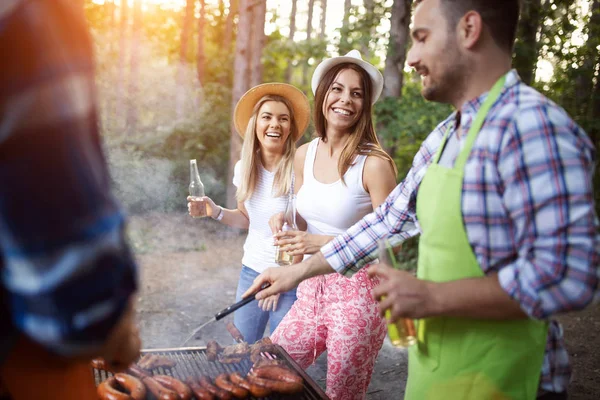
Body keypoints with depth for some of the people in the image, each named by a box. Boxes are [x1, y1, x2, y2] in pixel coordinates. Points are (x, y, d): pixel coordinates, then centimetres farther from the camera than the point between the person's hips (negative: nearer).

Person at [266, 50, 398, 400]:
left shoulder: (374, 163, -16)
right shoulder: (304, 155, 3)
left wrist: (324, 243, -20)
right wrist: (284, 220, -3)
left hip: (357, 294, -6)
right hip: (312, 289, 6)